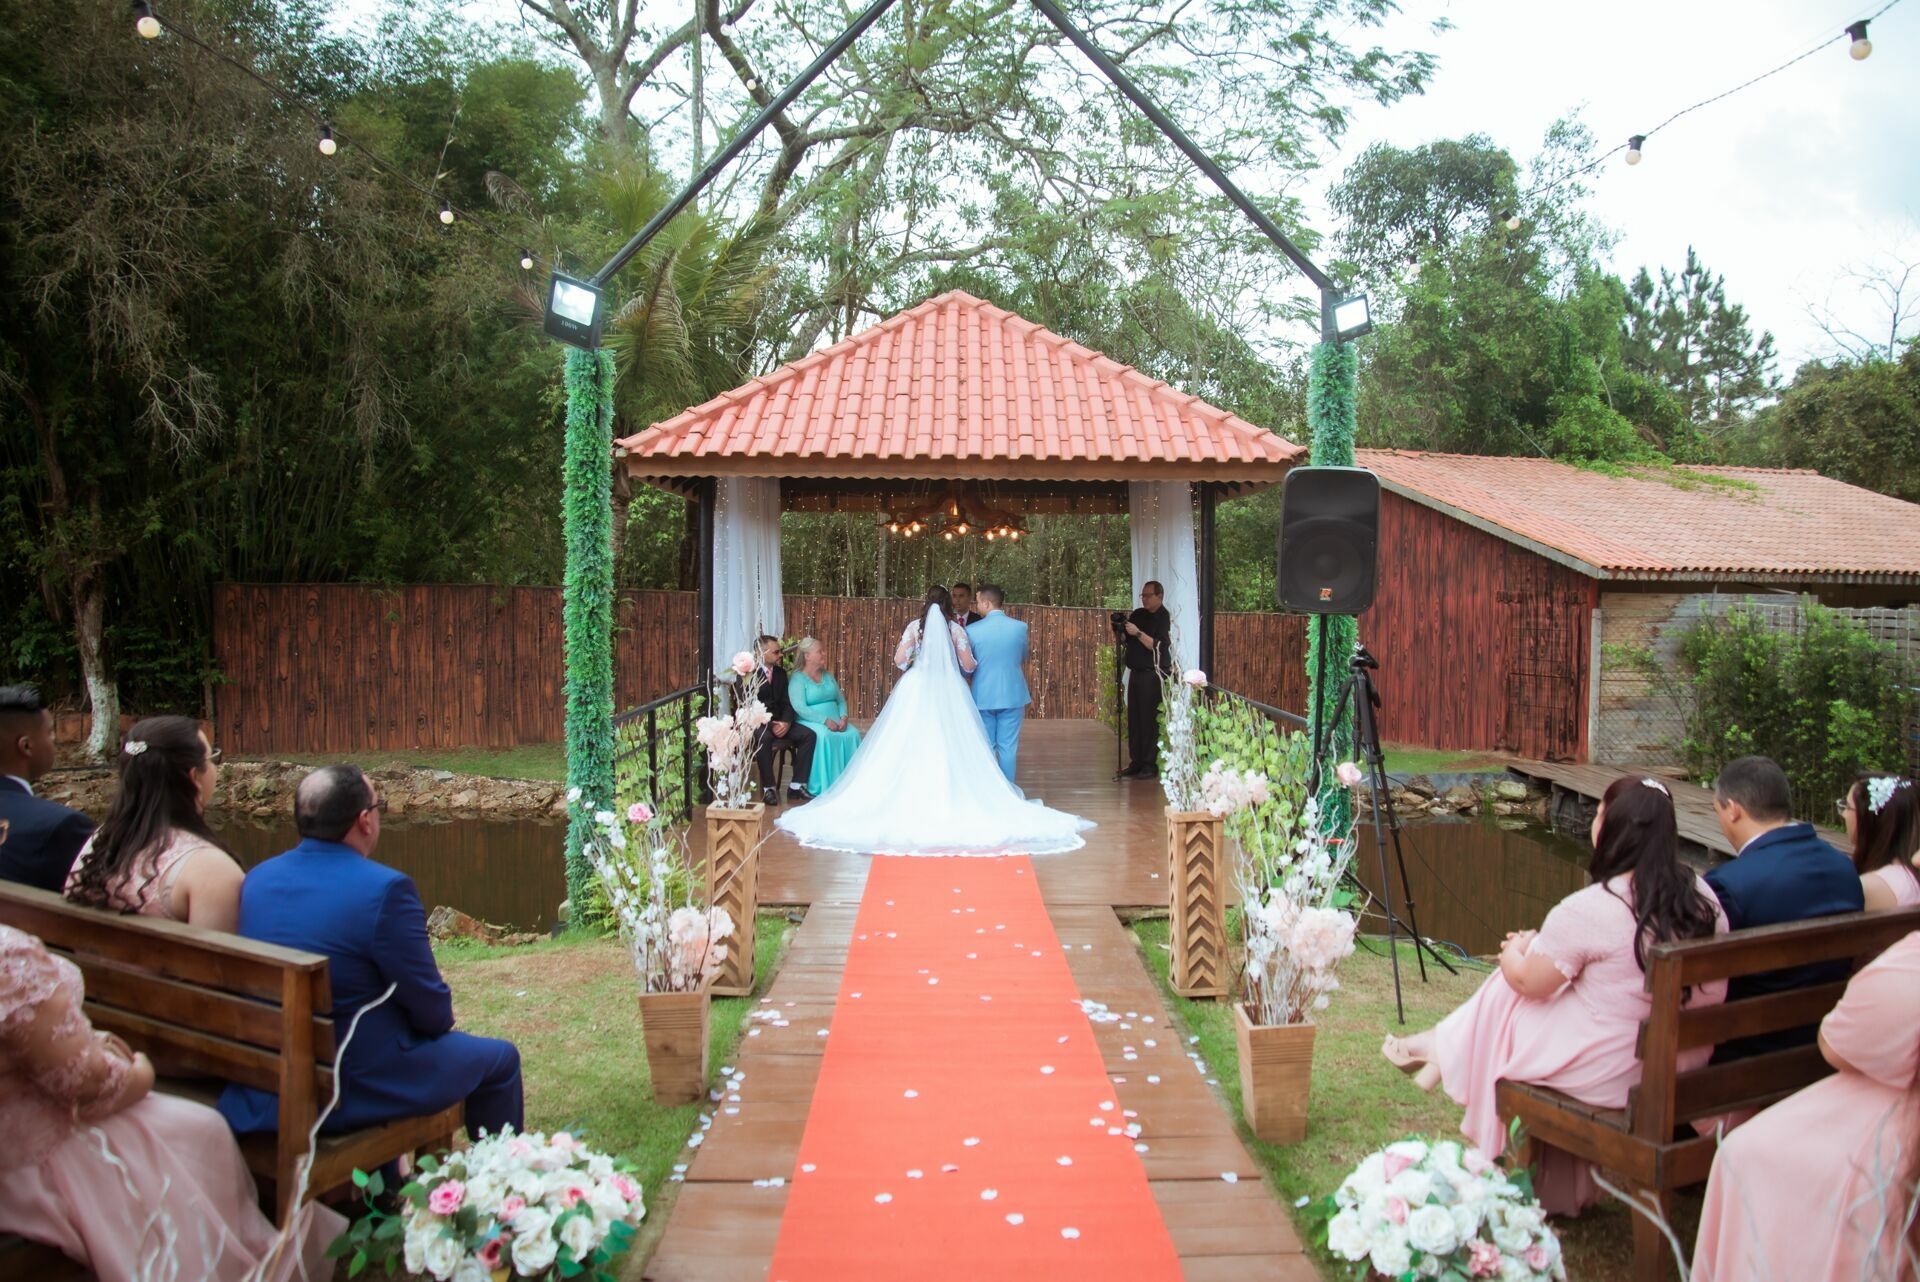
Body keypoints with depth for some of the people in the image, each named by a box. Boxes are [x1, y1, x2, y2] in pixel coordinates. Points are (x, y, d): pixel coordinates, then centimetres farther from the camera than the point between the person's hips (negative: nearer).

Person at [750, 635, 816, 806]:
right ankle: (769, 787, -28)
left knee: (808, 734, -14)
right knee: (764, 738, -39)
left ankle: (796, 785, -12)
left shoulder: (781, 673, 11)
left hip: (778, 722, 6)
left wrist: (786, 722, -14)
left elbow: (786, 703, 8)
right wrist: (769, 725, -25)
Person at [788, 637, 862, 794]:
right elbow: (800, 708, -16)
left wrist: (843, 717, -7)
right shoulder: (797, 678, -3)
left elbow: (841, 700, 15)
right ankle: (822, 786, -30)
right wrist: (825, 720, -23)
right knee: (823, 736, -36)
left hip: (835, 721, 6)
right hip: (811, 722, -6)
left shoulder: (828, 676, 18)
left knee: (852, 734, -23)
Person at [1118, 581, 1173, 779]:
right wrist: (1121, 629, -1)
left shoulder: (1164, 618, -8)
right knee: (1133, 719, 7)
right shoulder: (1138, 614, 14)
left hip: (1154, 675, -7)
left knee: (1150, 721, -8)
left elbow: (1158, 646, -19)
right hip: (1136, 673, 7)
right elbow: (1125, 640, 18)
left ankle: (1151, 765, -5)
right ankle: (1136, 763, 12)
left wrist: (1138, 633, -22)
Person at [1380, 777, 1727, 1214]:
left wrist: (1514, 951, 14)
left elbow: (1529, 982, -9)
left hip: (1610, 1074, -6)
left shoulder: (1586, 911, -23)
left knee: (1505, 995, 13)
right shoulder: (1703, 897, -3)